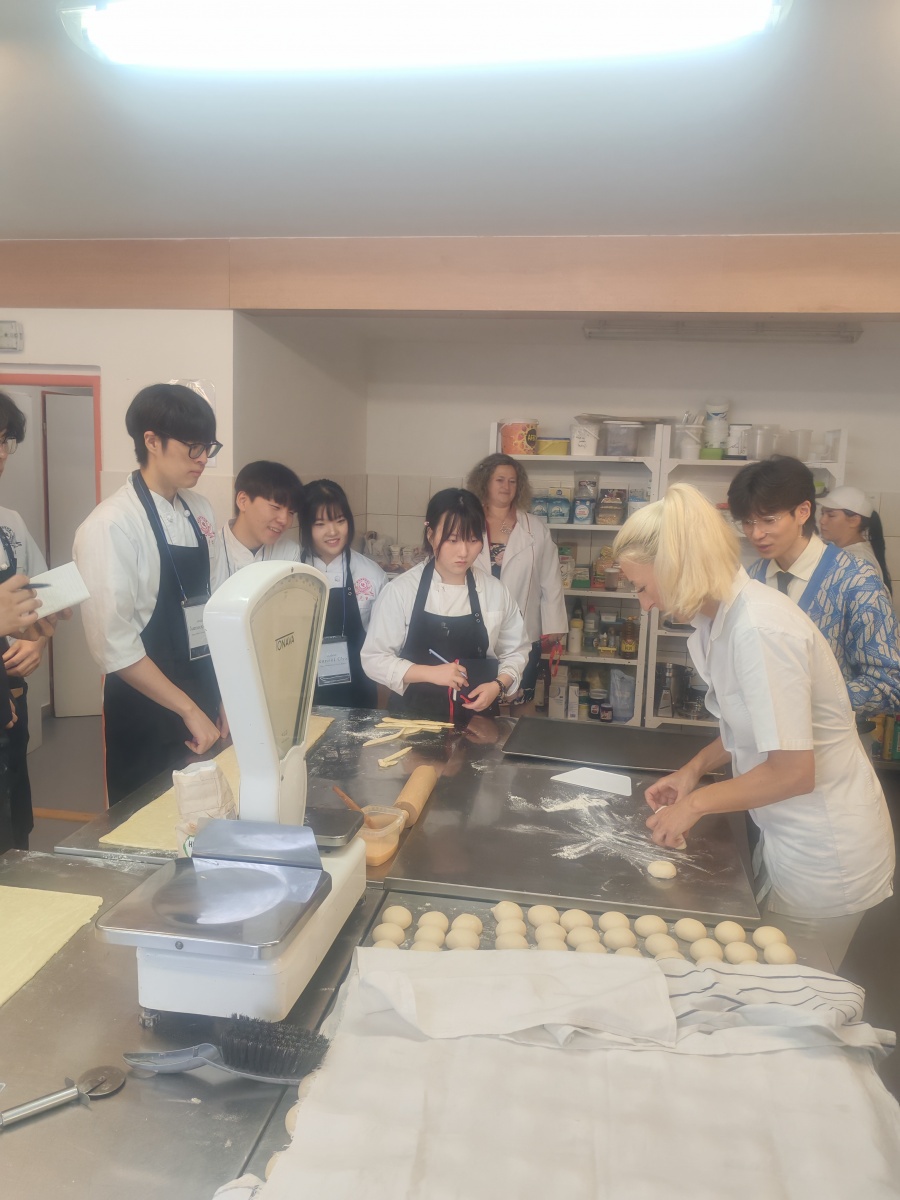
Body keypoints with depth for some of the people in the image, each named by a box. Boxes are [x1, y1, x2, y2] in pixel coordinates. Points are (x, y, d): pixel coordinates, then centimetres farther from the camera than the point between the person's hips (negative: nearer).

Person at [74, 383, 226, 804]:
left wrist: (222, 698, 6)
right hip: (145, 711, -6)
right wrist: (189, 709, -16)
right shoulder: (110, 526, -16)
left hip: (203, 703, 6)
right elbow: (113, 642, -19)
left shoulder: (200, 512, 5)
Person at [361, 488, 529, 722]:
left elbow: (514, 652, 11)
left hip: (476, 714, 2)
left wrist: (499, 685, -8)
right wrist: (430, 673, -16)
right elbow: (374, 659, -5)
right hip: (413, 715, -1)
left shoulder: (495, 591, 1)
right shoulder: (400, 590, -6)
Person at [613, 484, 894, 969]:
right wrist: (693, 770, 5)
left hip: (824, 853, -8)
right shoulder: (723, 617, 1)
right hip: (788, 835, 8)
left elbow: (794, 770, -26)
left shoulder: (760, 628, -28)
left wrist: (696, 802, -15)